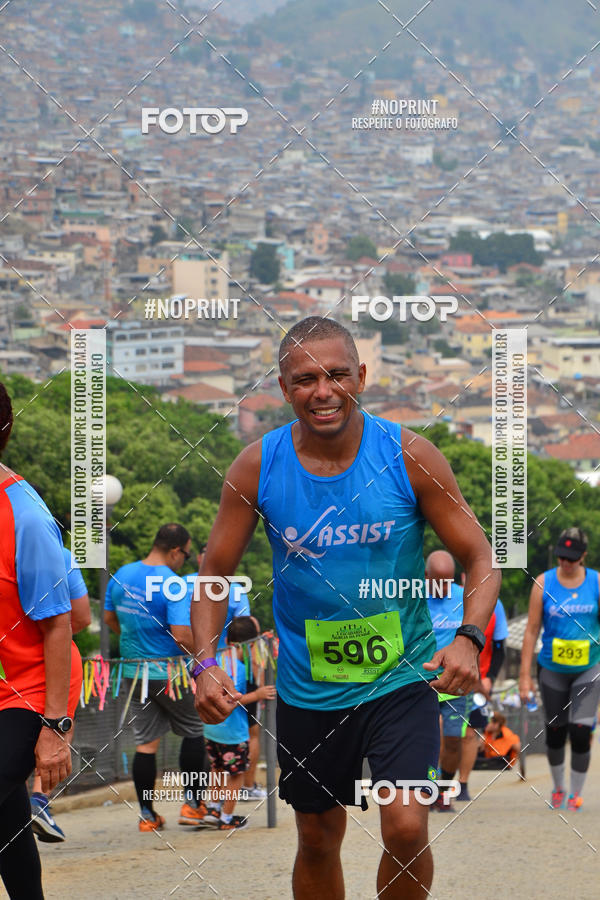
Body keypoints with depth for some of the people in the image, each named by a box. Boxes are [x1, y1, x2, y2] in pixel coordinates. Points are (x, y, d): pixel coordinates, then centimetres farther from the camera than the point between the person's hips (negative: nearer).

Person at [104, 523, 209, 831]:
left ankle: (147, 814, 11)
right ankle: (192, 803, 15)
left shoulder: (122, 575, 2)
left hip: (134, 672, 6)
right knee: (194, 731, 14)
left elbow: (109, 617, 16)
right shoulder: (174, 585, -20)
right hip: (170, 674, -6)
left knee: (145, 742, 10)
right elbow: (182, 636, -26)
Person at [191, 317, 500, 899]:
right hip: (307, 690, 2)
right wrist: (205, 664, -13)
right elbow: (215, 573, 2)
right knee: (318, 838, 13)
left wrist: (469, 638, -24)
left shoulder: (408, 455, -11)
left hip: (401, 680, -2)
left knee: (406, 828, -15)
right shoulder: (257, 468, -7)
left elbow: (479, 557, -6)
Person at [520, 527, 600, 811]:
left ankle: (576, 792, 5)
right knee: (555, 732, 6)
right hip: (552, 669, 1)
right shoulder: (543, 583, -3)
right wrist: (525, 675, -4)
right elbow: (532, 631, -1)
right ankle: (559, 787, 28)